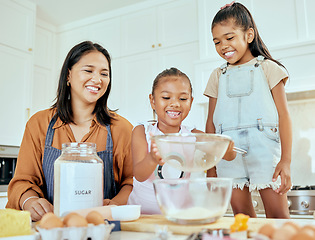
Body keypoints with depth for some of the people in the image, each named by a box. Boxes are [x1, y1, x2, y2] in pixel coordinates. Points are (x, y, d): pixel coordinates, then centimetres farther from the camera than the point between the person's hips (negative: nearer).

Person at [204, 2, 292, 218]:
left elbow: (283, 114, 0)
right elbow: (211, 122, 14)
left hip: (264, 149, -2)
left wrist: (286, 159, -8)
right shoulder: (218, 76, 14)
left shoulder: (267, 68, 6)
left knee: (278, 216, -3)